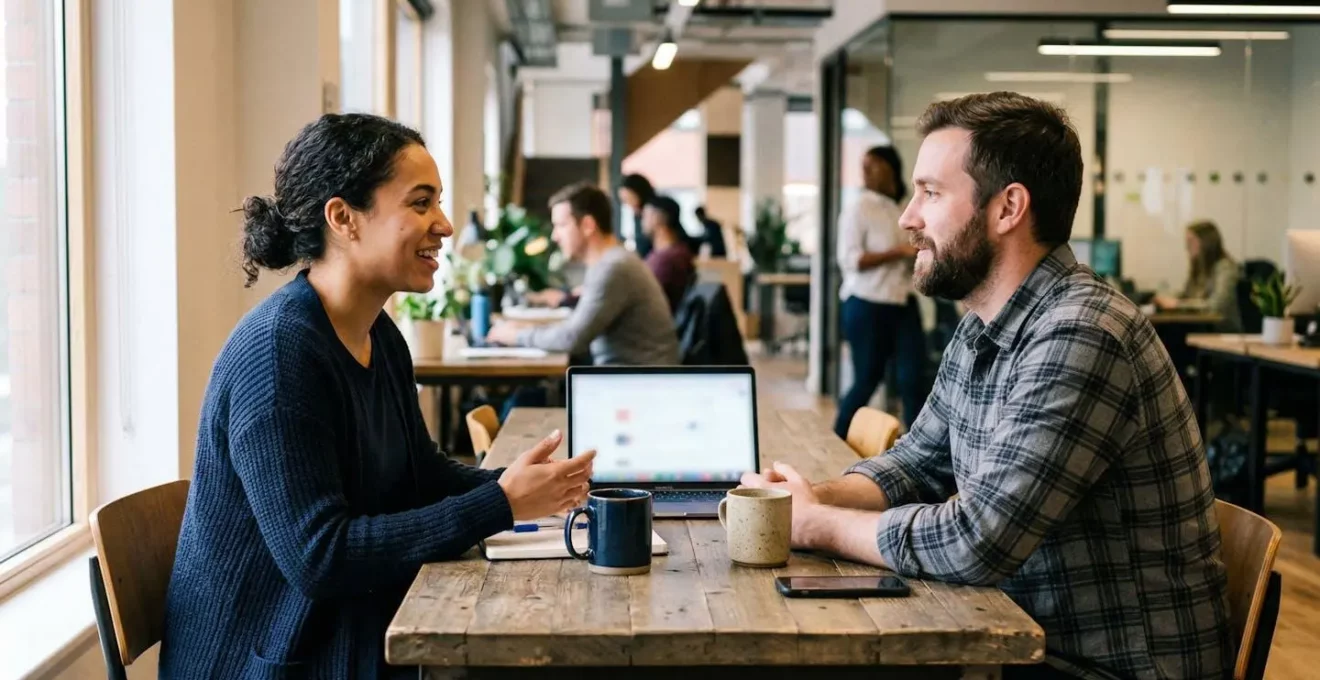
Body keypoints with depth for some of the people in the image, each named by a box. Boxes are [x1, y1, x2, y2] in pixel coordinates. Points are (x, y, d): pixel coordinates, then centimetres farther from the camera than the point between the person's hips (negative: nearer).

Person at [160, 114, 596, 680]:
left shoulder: (379, 336, 6)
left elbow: (423, 477, 11)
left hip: (351, 629, 8)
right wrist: (500, 505, -24)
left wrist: (526, 487, -7)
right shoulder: (278, 350, -21)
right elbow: (317, 557, -25)